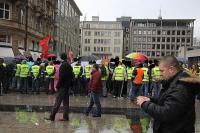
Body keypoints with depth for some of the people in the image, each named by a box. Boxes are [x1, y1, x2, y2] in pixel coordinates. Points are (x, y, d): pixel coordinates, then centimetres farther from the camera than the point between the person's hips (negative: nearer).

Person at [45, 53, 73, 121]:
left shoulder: (63, 65, -14)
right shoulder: (69, 65, 14)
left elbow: (61, 77, -19)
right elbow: (71, 76, 17)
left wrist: (58, 86, -16)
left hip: (62, 86, -9)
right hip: (67, 86, 9)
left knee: (57, 102, -6)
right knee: (65, 102, 11)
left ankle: (52, 116, -2)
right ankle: (66, 117, 13)